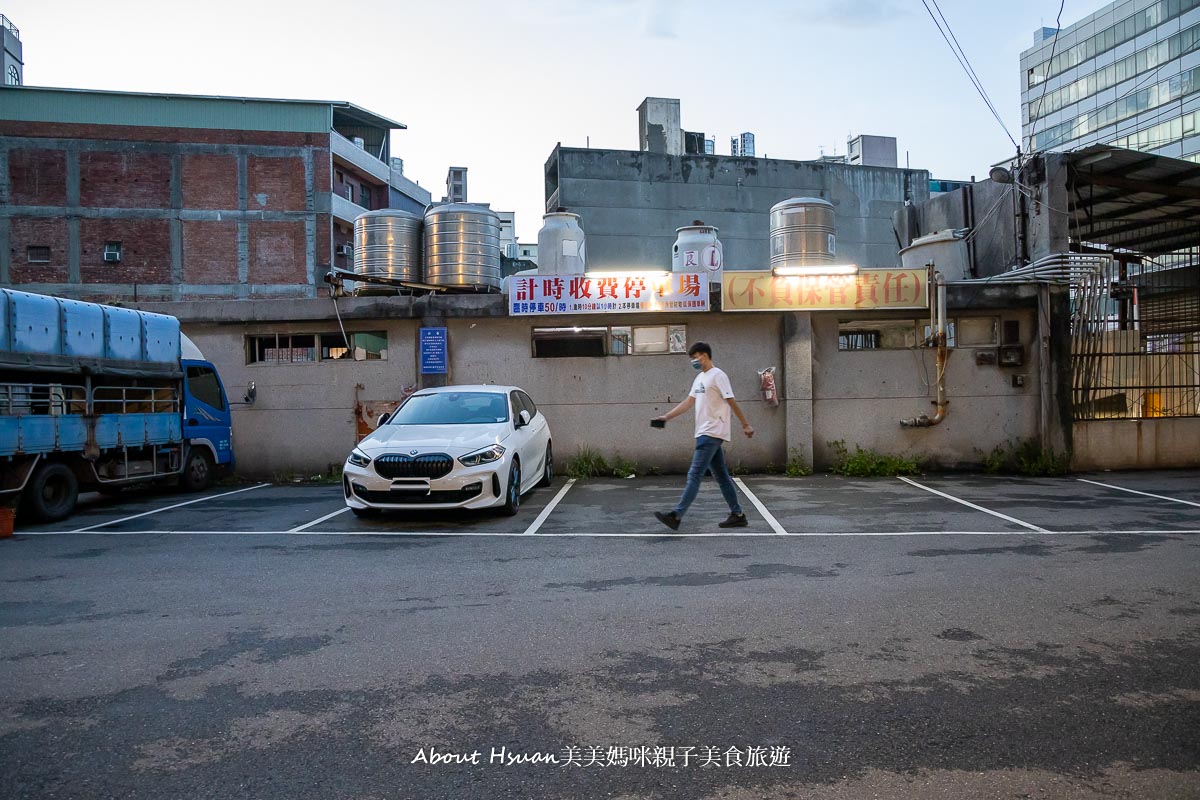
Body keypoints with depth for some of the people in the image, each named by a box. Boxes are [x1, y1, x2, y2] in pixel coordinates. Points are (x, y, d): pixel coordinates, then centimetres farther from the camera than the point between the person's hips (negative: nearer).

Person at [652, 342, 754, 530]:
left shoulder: (717, 375, -10)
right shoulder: (700, 378, 17)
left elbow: (731, 402, -11)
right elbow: (688, 402, 19)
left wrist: (745, 425, -9)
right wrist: (666, 417, 13)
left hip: (712, 434, -9)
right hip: (705, 433, 9)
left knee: (694, 474, -13)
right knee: (721, 475, 12)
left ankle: (676, 516, -16)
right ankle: (738, 515, 18)